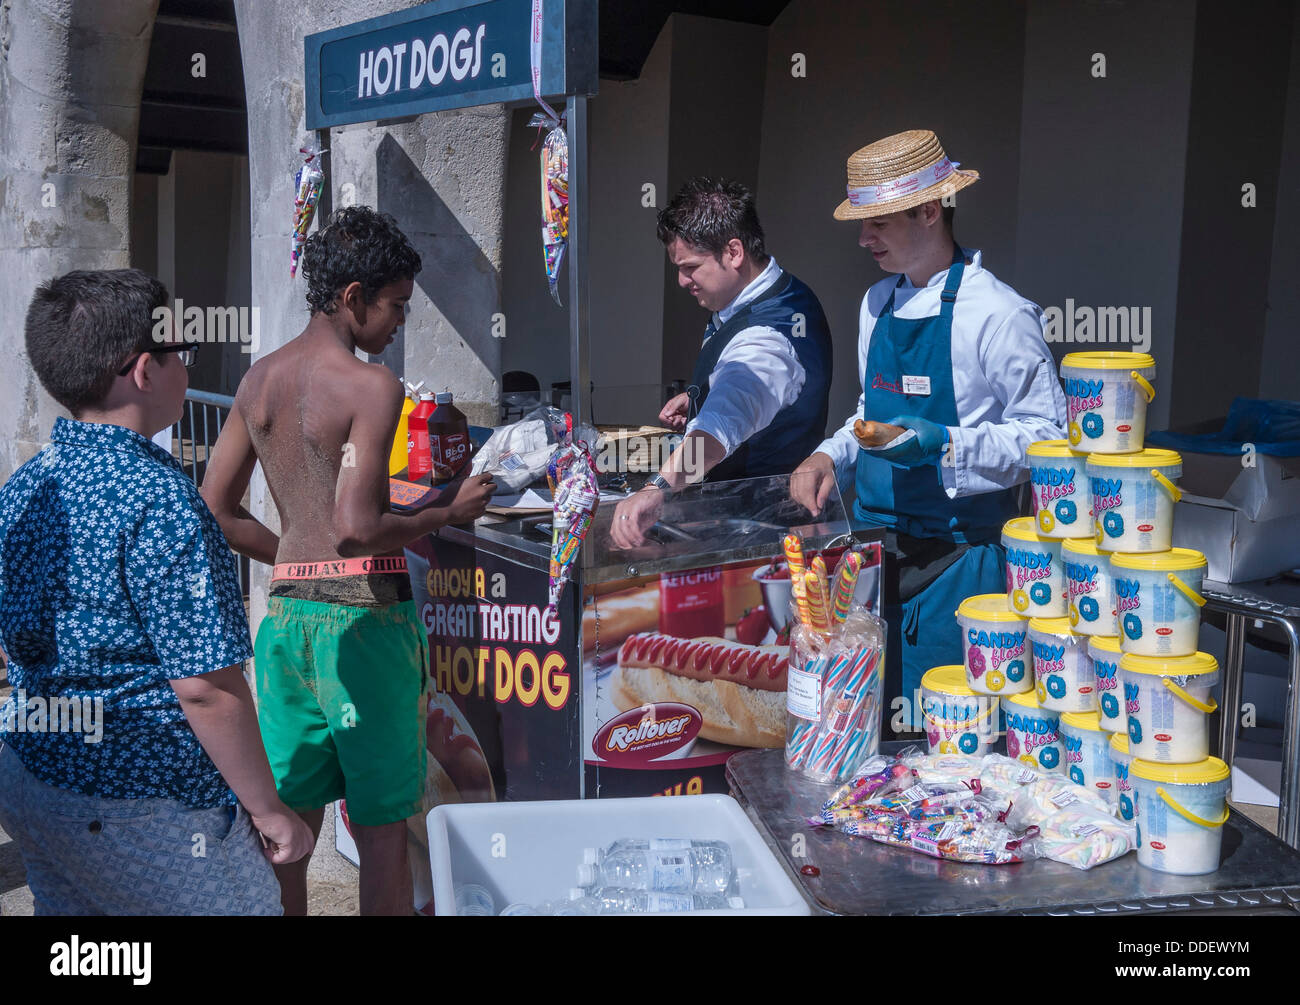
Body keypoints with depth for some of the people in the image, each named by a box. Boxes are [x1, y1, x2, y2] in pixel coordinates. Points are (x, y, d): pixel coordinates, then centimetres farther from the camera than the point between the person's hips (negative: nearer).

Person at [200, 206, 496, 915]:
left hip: (286, 613, 7)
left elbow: (214, 513, 12)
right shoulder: (371, 387, -13)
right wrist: (447, 513, -6)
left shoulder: (259, 379, 9)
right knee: (381, 827, 7)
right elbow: (356, 529, -21)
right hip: (366, 615, -6)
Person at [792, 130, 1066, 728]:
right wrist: (830, 456, 3)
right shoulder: (877, 304, 11)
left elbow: (1047, 433, -10)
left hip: (957, 559, -6)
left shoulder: (998, 314, -12)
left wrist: (945, 446, -22)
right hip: (874, 545, 7)